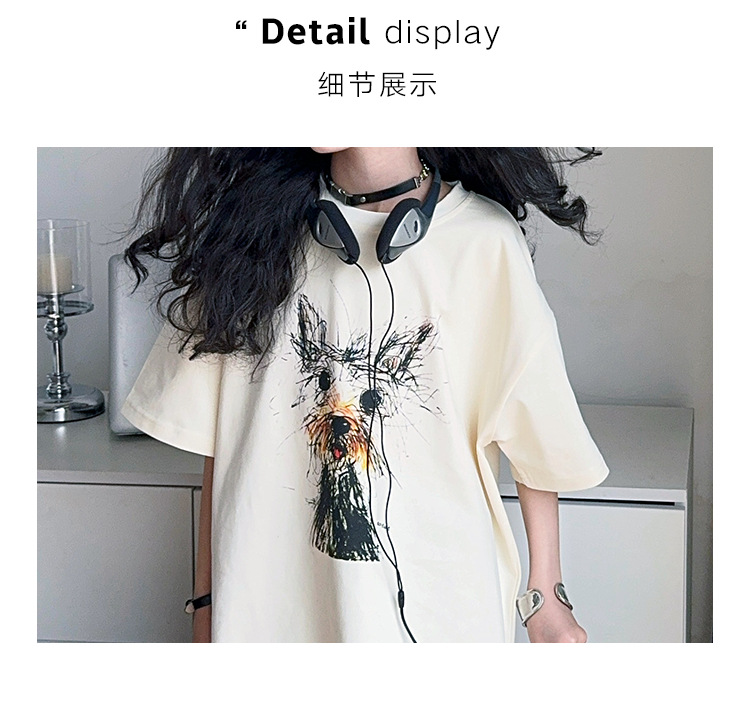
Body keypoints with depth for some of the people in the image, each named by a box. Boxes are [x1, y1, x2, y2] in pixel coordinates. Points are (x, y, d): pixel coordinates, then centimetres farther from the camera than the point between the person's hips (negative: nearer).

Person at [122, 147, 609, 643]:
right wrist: (207, 600, 4)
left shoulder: (485, 242, -11)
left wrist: (545, 594, 0)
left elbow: (536, 438, -4)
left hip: (438, 604, -1)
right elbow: (220, 435, 1)